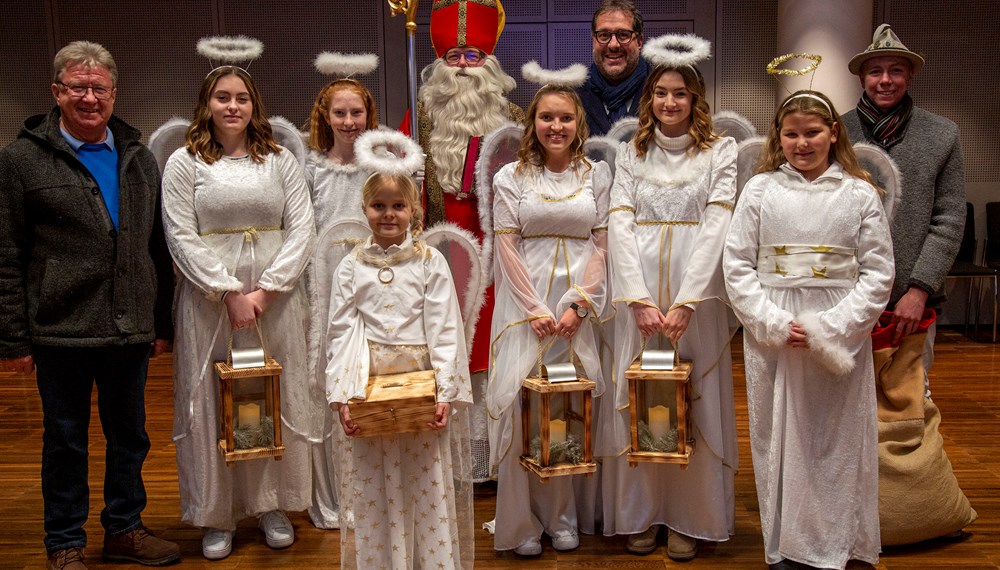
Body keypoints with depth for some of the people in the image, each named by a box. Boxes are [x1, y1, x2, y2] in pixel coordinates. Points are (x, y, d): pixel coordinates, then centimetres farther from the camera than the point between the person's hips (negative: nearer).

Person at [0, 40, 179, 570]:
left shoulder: (139, 158, 9)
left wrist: (162, 322, 8)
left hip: (131, 330, 4)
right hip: (61, 331, -3)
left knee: (130, 436, 14)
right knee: (65, 442, 9)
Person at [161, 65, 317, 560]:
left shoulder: (280, 160, 6)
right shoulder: (184, 163, 2)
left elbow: (302, 229, -1)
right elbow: (181, 238, -6)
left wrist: (265, 291, -11)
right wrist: (231, 293, -14)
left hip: (275, 298, 2)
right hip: (209, 300, -1)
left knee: (277, 398, 7)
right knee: (213, 402, 5)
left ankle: (273, 506, 24)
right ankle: (217, 516, 19)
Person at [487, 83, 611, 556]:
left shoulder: (598, 175, 8)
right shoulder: (510, 178, 4)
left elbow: (601, 246, 3)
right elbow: (507, 249, -2)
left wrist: (578, 304, -8)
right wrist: (535, 310, -10)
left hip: (579, 305, 1)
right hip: (526, 303, -1)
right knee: (521, 404, -4)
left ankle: (565, 517, 17)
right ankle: (523, 522, 10)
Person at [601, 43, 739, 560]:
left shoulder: (721, 151, 5)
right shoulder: (630, 153, 11)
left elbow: (716, 228, -6)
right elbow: (620, 227, 0)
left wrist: (685, 303, -16)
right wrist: (641, 301, -12)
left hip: (696, 291, -1)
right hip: (637, 292, 2)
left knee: (692, 401, 3)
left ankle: (689, 519, 17)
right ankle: (640, 516, 18)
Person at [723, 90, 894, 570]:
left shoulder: (860, 194, 3)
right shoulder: (760, 189, 4)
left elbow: (877, 273, 0)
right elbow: (737, 265, 0)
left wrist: (829, 329, -12)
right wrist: (775, 325, -11)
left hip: (840, 339, 0)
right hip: (772, 336, 1)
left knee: (837, 440, 5)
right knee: (779, 437, 7)